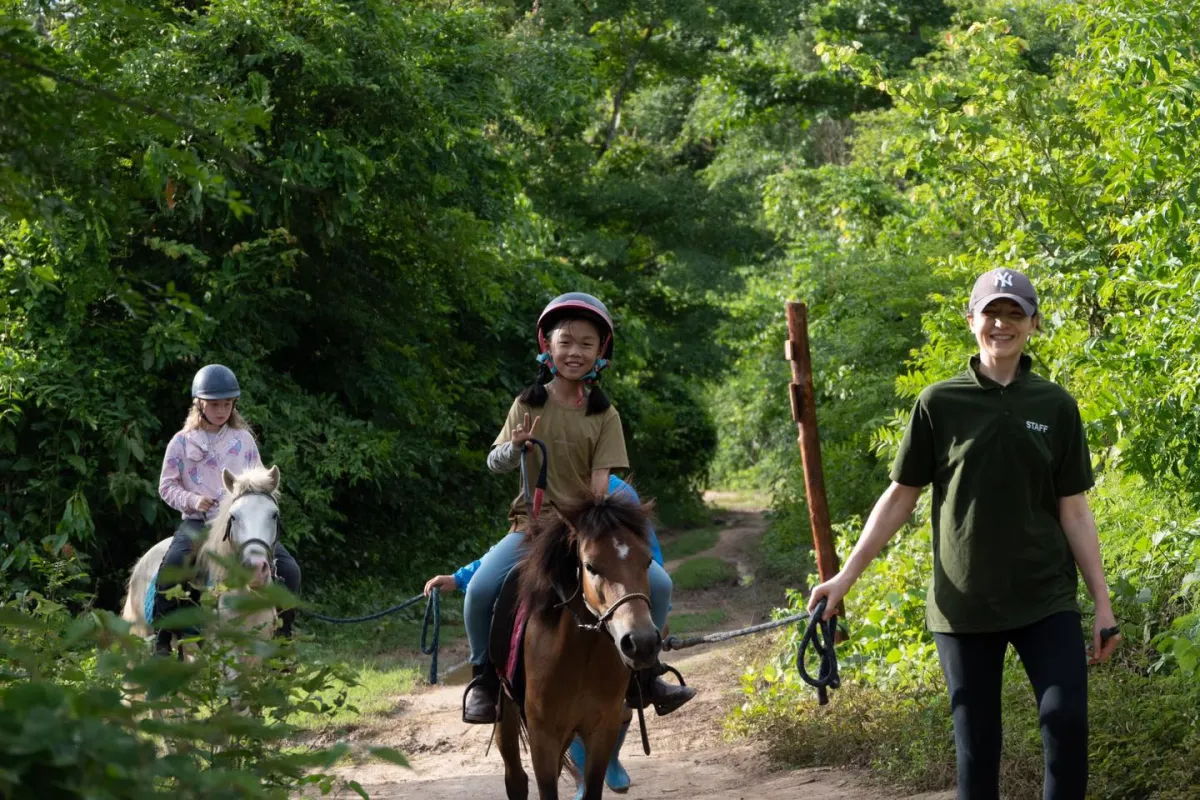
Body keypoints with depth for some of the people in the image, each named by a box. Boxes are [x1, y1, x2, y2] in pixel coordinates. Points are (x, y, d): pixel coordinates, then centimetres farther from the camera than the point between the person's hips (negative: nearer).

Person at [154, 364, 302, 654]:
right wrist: (192, 500, -12)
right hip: (198, 522, -2)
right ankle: (161, 639, -16)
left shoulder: (243, 439, 12)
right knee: (171, 566, -32)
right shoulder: (182, 442, 6)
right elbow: (167, 486, 6)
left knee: (289, 570, -16)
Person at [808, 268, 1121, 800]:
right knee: (976, 739, 4)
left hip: (1046, 599, 0)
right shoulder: (938, 404, -1)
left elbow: (1073, 511, 4)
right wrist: (846, 576, 1)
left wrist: (1103, 603, 1)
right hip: (965, 603, 0)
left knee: (1067, 718, -12)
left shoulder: (1055, 406, 2)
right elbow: (900, 497, 5)